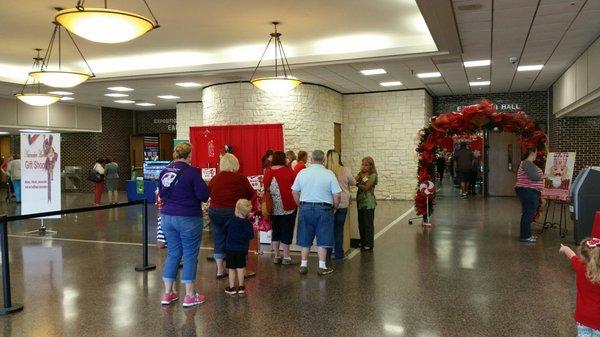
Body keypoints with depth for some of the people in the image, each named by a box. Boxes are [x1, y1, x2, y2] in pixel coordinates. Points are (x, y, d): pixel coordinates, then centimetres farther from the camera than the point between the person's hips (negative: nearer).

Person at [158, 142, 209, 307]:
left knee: (173, 253, 16)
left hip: (167, 217, 6)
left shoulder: (164, 171, 5)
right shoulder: (191, 172, -14)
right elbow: (204, 196, -12)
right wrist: (192, 193, 7)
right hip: (188, 218, -6)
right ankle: (190, 296, 12)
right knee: (190, 256, 5)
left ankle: (168, 294, 21)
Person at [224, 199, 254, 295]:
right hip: (242, 250, 2)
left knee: (232, 269, 7)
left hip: (231, 249, -1)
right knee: (240, 269, 12)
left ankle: (232, 288, 11)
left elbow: (225, 229, 2)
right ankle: (241, 287, 17)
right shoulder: (248, 223, -9)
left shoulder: (231, 221, -11)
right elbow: (251, 236, -8)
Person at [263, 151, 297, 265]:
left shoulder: (268, 171, -1)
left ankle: (276, 256, 22)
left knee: (275, 230, 15)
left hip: (273, 207, 4)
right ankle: (286, 257, 9)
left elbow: (265, 188, 4)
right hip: (287, 207, -4)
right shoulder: (288, 171, -11)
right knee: (286, 231, 5)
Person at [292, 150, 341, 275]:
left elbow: (294, 192, 3)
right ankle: (322, 266, 11)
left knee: (305, 238, 13)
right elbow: (336, 195, -9)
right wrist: (334, 208, 8)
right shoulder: (329, 174, -8)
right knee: (322, 239, 8)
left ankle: (303, 265, 18)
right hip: (323, 208, -2)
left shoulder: (302, 173, -1)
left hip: (305, 207, 2)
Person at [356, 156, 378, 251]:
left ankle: (369, 244, 9)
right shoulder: (360, 174, 12)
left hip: (368, 203, -7)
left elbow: (366, 187, -17)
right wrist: (357, 178, -18)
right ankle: (363, 242, 26)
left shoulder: (373, 175, -9)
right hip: (360, 202, 7)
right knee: (361, 223, 13)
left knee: (368, 224, 0)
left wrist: (357, 184, -13)